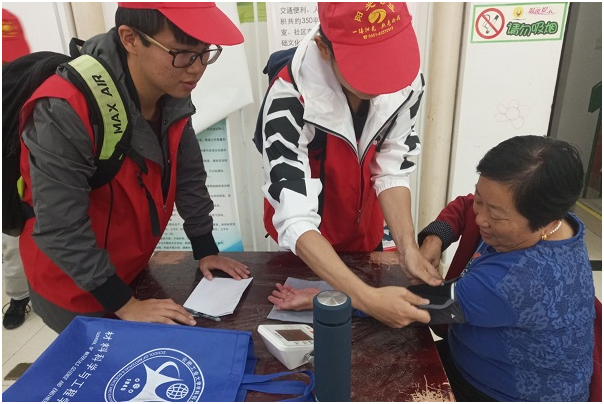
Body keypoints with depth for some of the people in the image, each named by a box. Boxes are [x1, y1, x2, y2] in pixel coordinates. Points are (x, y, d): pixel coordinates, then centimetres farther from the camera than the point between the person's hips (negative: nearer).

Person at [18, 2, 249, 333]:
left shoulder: (172, 91, -12)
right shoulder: (65, 112, -32)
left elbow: (188, 175, -2)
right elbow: (60, 229, -27)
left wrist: (206, 250, 0)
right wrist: (124, 304, -21)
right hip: (75, 286, -6)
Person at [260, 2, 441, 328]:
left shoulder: (409, 82, -22)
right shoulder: (290, 100, -36)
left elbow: (391, 172, -14)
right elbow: (296, 221, -38)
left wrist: (408, 249, -26)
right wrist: (366, 297, -45)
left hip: (365, 231, 4)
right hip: (306, 246, -3)